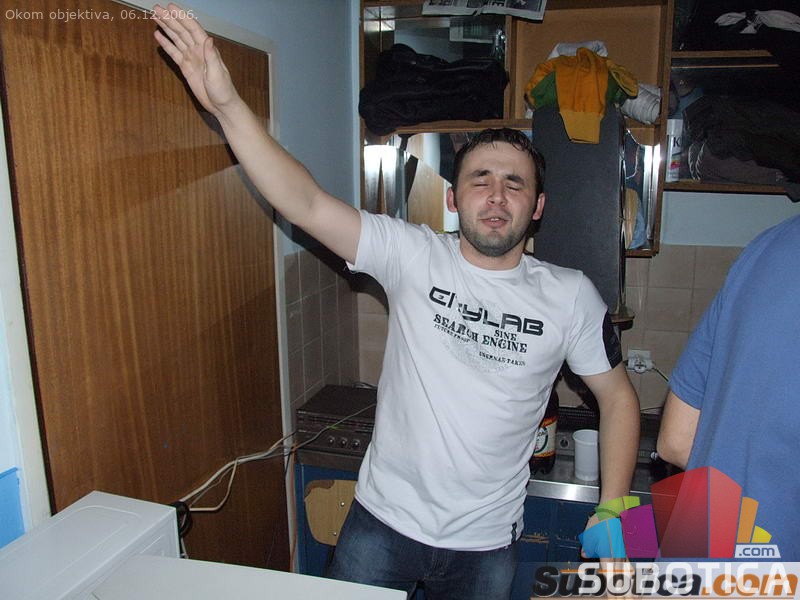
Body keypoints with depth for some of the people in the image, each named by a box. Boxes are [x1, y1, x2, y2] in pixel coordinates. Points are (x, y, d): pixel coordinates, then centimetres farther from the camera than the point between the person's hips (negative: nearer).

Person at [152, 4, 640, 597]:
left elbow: (619, 397, 2)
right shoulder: (414, 257, -13)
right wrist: (227, 105, -34)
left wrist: (611, 515, -2)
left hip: (487, 543, 1)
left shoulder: (570, 295, -8)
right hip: (383, 522, 0)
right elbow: (307, 205, -23)